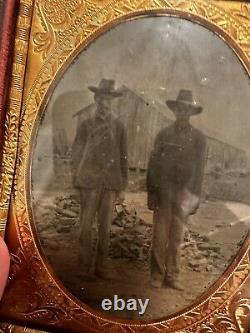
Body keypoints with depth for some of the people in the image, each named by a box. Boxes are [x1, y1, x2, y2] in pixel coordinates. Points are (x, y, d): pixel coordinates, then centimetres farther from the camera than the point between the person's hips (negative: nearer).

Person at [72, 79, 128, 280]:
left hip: (111, 183, 1)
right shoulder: (87, 125, 8)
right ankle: (85, 266, 10)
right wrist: (79, 178, -3)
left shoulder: (119, 126, 10)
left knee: (105, 227, 5)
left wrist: (122, 187, 5)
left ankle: (101, 266, 16)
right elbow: (77, 153, 8)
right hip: (90, 182, -1)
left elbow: (123, 158, 8)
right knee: (86, 225, -1)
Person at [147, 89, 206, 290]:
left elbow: (199, 169, 6)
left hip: (184, 194, 1)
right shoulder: (164, 134, 5)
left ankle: (172, 277, 17)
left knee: (177, 237, 7)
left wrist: (196, 196, 2)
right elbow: (153, 164, 4)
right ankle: (157, 275, 13)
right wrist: (151, 192, -2)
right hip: (163, 192, 0)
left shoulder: (199, 138, 5)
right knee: (160, 236, 2)